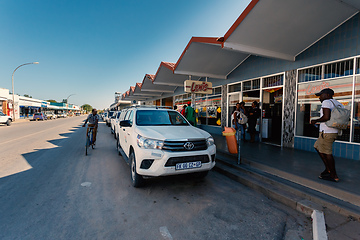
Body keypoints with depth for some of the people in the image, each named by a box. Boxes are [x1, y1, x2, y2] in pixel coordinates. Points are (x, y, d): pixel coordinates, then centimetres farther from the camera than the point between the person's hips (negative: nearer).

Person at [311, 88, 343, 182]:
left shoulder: (326, 102, -12)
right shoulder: (338, 104, 15)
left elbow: (326, 117, -24)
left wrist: (315, 121, -10)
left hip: (326, 132, -10)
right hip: (334, 132, 10)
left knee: (327, 153, 0)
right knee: (317, 147, 20)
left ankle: (334, 176, 10)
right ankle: (328, 169, 23)